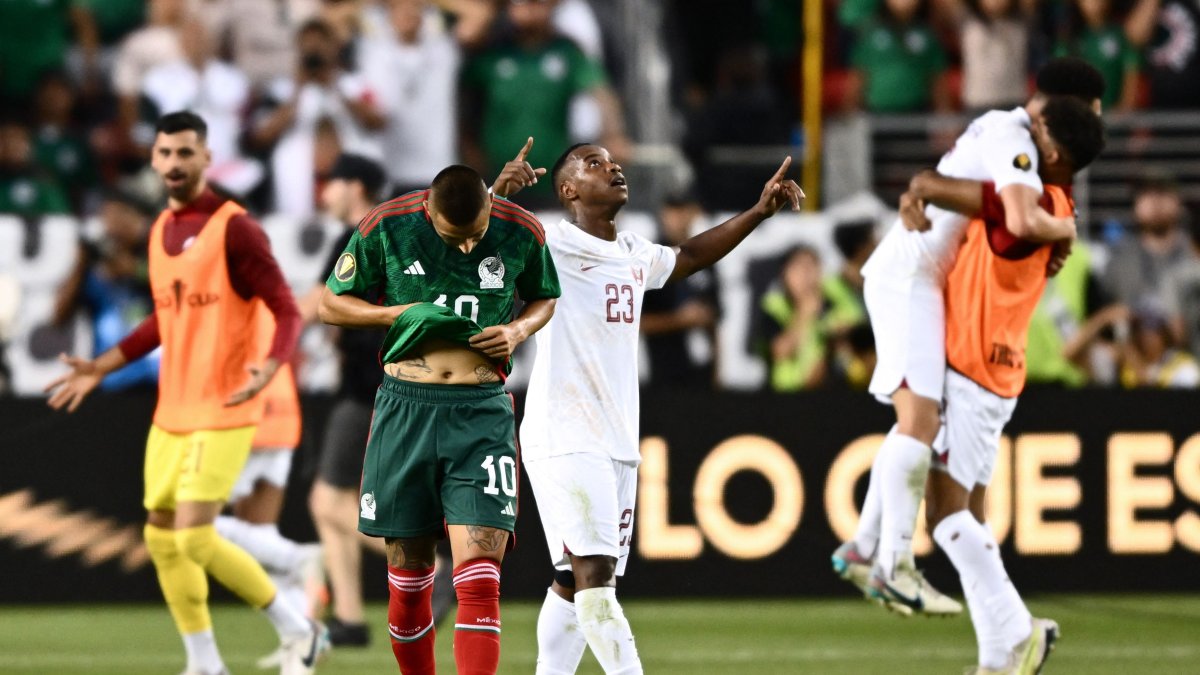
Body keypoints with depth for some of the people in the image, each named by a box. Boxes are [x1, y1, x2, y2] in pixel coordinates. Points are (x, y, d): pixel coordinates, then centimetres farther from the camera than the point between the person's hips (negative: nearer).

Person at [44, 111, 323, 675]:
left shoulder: (234, 228, -12)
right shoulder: (160, 230, 12)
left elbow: (286, 311, -14)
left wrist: (270, 365, -33)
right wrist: (100, 368, 23)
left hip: (223, 412, -8)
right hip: (171, 412, 8)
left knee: (195, 538, -15)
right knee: (162, 539, 7)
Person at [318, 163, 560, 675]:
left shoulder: (522, 233, -1)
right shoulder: (386, 227, -4)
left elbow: (544, 299, 18)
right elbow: (332, 304, 7)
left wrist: (518, 329, -4)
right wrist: (402, 313, -9)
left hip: (482, 413, -1)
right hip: (405, 408, 1)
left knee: (479, 580, -13)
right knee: (408, 575, 8)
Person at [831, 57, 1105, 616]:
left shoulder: (998, 128, 16)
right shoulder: (1013, 142, -16)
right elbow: (1022, 221, -32)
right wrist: (1065, 228, -10)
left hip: (906, 272, 11)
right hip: (909, 274, -11)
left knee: (920, 420, 13)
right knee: (919, 417, -16)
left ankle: (864, 548, 14)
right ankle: (895, 566, -21)